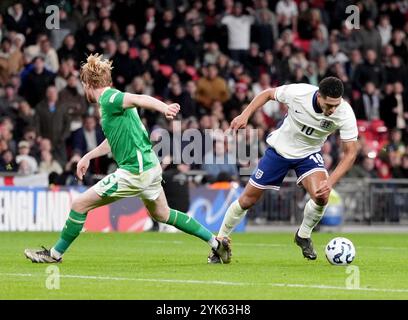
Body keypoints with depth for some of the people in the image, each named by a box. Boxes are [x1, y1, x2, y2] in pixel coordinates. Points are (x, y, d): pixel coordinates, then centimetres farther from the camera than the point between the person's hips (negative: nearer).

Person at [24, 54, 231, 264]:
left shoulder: (108, 99, -13)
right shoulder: (109, 99, 16)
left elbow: (139, 99, -32)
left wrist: (164, 108, -50)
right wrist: (88, 157, 36)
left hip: (135, 171, -10)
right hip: (150, 166, 10)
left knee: (79, 205, -2)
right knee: (162, 215, 27)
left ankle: (55, 253, 9)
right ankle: (216, 243, 29)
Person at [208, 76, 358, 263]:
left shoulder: (345, 113, -29)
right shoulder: (298, 93, -30)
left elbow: (350, 153, -22)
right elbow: (267, 94, -8)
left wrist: (330, 182, -33)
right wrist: (245, 115, -17)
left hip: (309, 154, 0)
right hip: (280, 148, 0)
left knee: (321, 197, -26)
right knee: (247, 200, 4)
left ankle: (303, 236, 3)